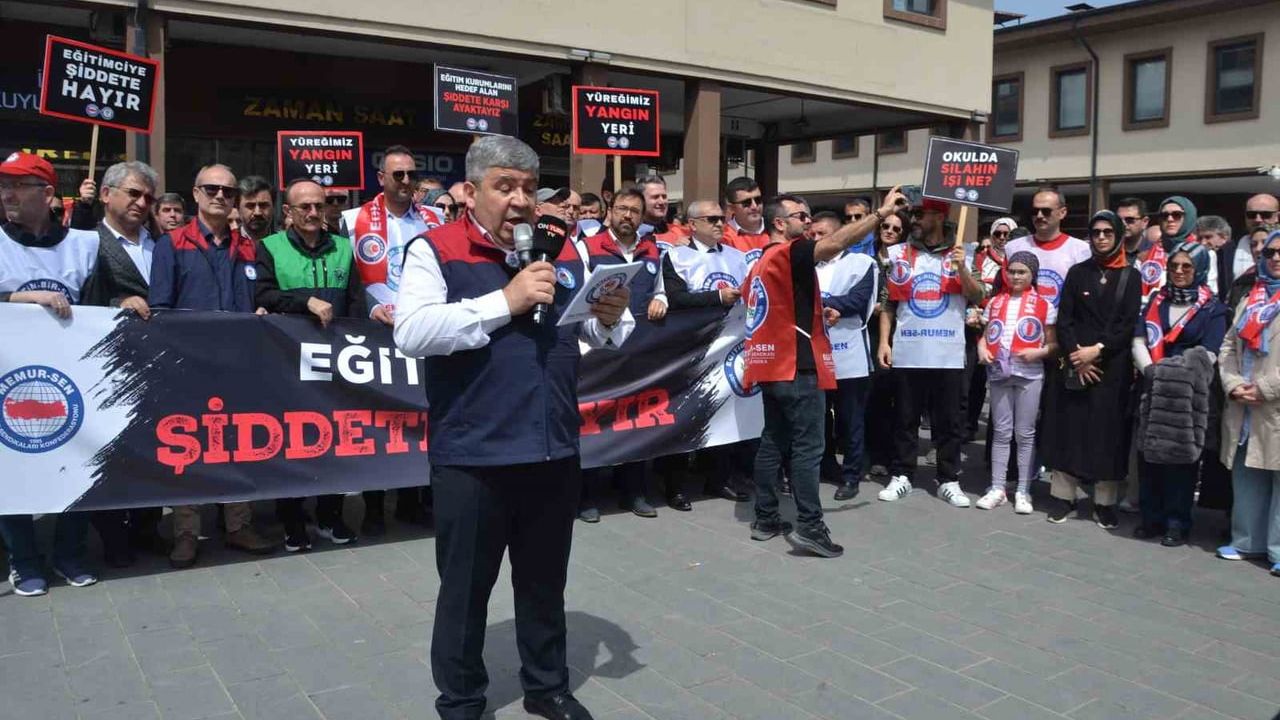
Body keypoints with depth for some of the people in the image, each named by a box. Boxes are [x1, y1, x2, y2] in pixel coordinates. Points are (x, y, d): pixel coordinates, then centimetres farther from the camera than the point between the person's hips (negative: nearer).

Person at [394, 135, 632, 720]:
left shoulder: (564, 253, 8)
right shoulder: (434, 250, -5)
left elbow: (600, 336, 13)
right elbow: (411, 333, -20)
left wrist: (610, 318, -10)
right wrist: (505, 302, -22)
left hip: (554, 451, 4)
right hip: (472, 456, -4)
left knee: (545, 583, 19)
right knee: (465, 589, 11)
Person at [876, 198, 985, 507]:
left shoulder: (960, 253, 5)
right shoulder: (898, 254, 6)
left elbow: (977, 296, -1)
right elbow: (889, 303, 9)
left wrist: (962, 268, -17)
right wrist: (884, 341, 1)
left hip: (949, 353, 0)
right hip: (907, 352, 1)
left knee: (949, 421, 6)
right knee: (905, 419, 7)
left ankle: (949, 480, 15)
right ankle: (901, 476, 17)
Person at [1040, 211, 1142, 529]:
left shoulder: (1131, 276, 5)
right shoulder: (1077, 272, 9)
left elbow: (1128, 324, -3)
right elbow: (1063, 320, 2)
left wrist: (1097, 350, -15)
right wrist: (1076, 356, -10)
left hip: (1113, 366, -1)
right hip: (1075, 364, 1)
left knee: (1108, 433, 1)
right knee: (1068, 427, 1)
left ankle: (1105, 502, 8)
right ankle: (1064, 495, 8)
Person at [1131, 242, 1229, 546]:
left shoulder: (1212, 309, 1)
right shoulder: (1156, 301, 13)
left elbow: (1206, 356, -7)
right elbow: (1139, 341, 3)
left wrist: (1176, 375, -16)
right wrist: (1150, 370, -12)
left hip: (1188, 396, -4)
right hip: (1152, 389, 4)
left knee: (1180, 456, -2)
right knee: (1148, 453, 4)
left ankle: (1177, 522, 6)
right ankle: (1151, 517, 15)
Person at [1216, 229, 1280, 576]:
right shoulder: (1250, 300, 18)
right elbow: (1229, 347, 14)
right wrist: (1233, 385, -2)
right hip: (1244, 409, 6)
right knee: (1246, 478, 10)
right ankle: (1247, 541, 20)